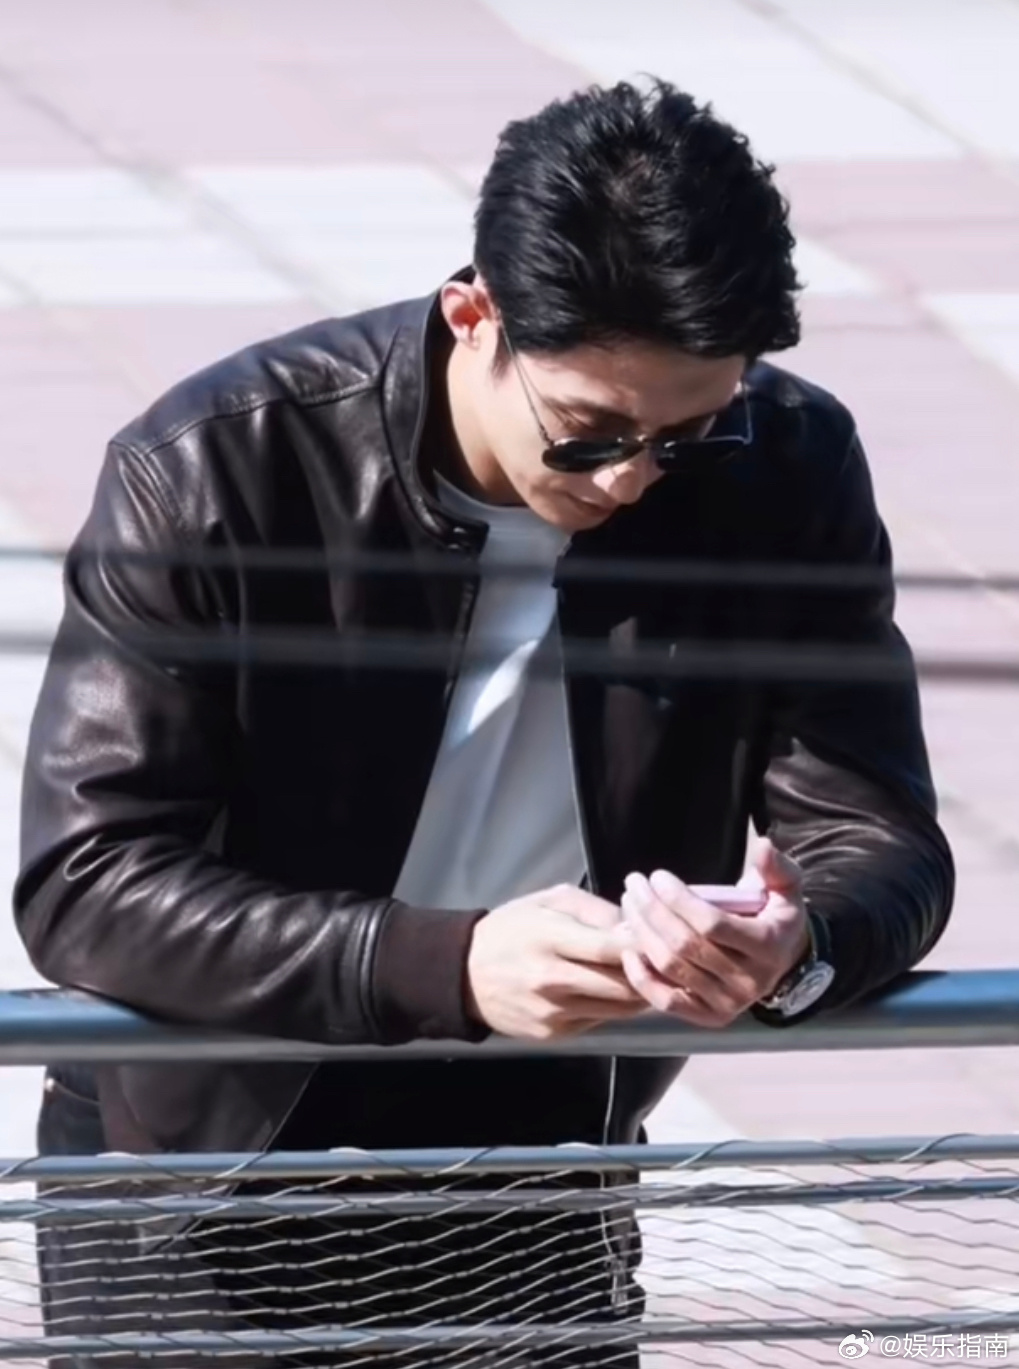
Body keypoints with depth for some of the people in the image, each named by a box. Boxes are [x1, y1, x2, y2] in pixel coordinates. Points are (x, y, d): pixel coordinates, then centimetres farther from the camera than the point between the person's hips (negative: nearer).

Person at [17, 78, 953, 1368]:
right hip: (203, 1161, -2)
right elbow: (84, 884, -26)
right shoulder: (211, 473, -22)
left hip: (532, 1160, 3)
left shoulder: (786, 472, -13)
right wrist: (446, 967, -40)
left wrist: (800, 949, -36)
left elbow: (882, 839, -10)